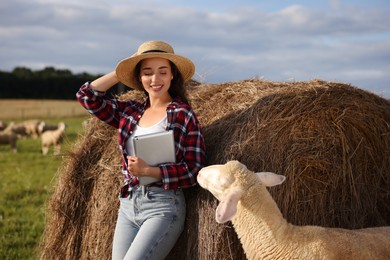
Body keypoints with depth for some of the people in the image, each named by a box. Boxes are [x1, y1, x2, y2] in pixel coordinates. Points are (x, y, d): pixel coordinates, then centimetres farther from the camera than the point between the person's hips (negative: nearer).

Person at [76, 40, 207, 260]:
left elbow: (194, 171, -9)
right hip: (128, 207, 6)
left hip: (163, 207, -6)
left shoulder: (183, 114, -5)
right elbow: (87, 95, 11)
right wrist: (121, 72, 9)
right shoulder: (130, 112, 10)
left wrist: (148, 170, -17)